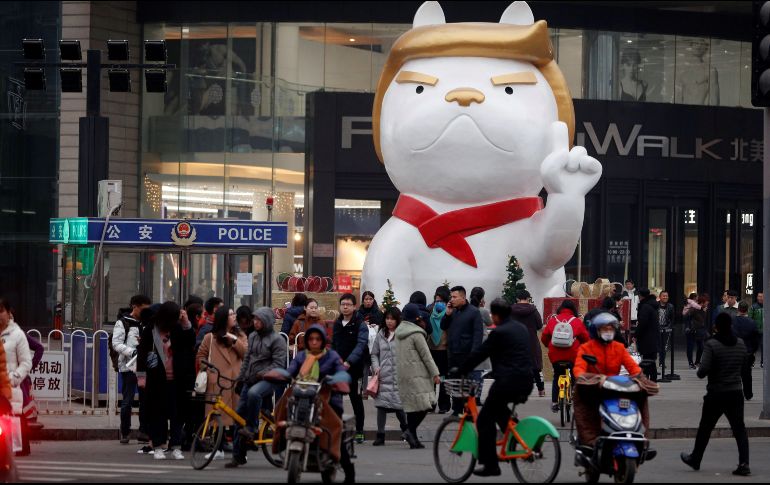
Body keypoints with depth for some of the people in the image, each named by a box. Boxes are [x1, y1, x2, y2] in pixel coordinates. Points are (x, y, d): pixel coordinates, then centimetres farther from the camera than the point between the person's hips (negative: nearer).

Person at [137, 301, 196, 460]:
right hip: (156, 380, -2)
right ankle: (158, 447, 11)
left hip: (176, 380, 2)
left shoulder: (178, 329, 3)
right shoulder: (150, 330, -3)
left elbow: (191, 343, -6)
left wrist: (186, 324, -13)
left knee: (177, 413, 1)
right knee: (157, 413, 4)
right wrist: (141, 375, -5)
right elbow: (142, 352, -1)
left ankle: (176, 447, 7)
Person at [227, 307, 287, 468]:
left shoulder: (277, 340, -6)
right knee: (239, 414, 0)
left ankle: (252, 427, -21)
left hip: (267, 380, -7)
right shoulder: (253, 337, 16)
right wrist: (240, 379, 16)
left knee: (253, 393, -40)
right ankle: (238, 455, 6)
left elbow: (278, 365, -13)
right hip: (250, 380, 7)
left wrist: (260, 374, -21)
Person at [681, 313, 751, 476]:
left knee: (705, 428, 13)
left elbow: (703, 370, -20)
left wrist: (700, 371, 1)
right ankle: (744, 463, -8)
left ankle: (695, 459, 28)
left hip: (716, 394, -4)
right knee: (739, 429, 4)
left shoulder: (711, 345, -14)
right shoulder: (741, 344, 3)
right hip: (736, 393, 4)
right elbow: (744, 369, 13)